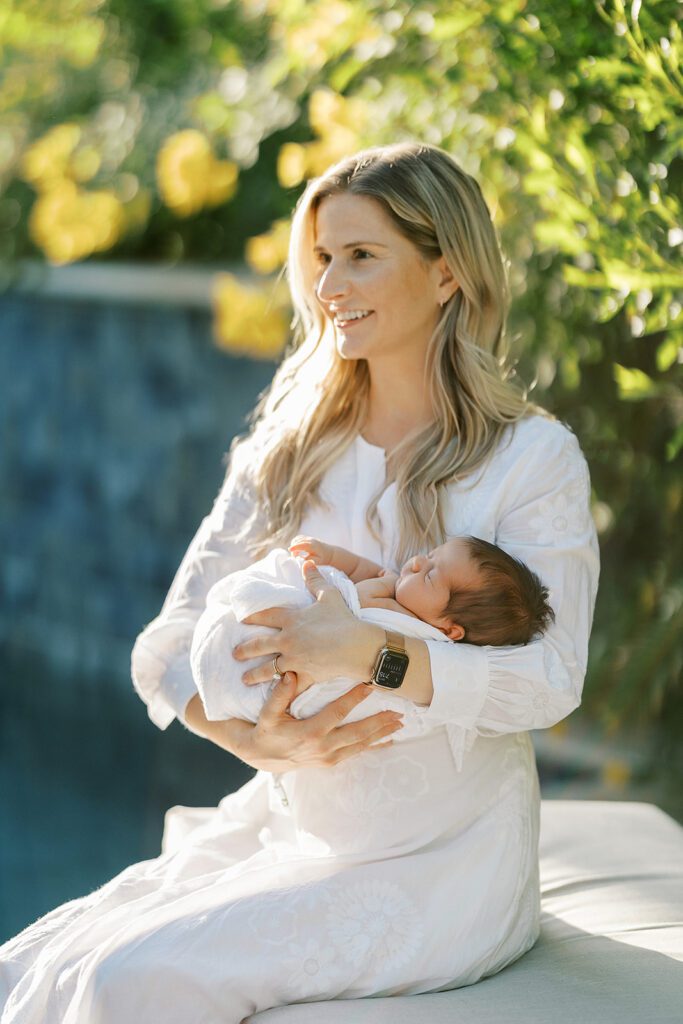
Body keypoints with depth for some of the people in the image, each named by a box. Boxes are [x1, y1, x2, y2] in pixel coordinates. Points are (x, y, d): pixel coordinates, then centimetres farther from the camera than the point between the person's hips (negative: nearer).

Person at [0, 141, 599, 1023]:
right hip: (285, 831, 5)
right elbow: (169, 642, 1)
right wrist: (248, 735, -19)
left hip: (438, 865, -5)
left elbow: (550, 678, -16)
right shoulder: (286, 451, 10)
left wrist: (375, 653, -29)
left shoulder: (533, 456, -4)